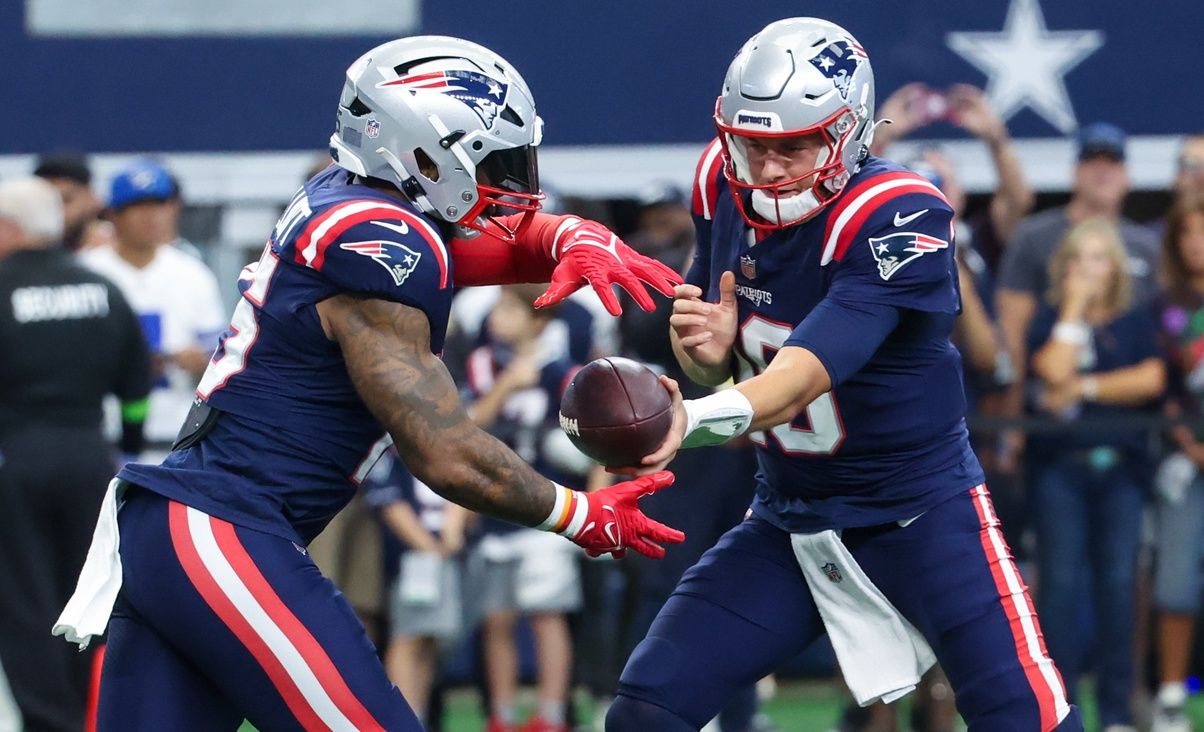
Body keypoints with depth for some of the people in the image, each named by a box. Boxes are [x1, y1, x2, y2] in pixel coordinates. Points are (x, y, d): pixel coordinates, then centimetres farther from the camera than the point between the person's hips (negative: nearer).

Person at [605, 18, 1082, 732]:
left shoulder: (899, 218, -24)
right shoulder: (726, 184, -5)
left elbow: (806, 373, -35)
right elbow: (714, 364, 7)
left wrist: (696, 420, -53)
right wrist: (706, 346, -18)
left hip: (921, 512, -5)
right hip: (789, 520, 5)